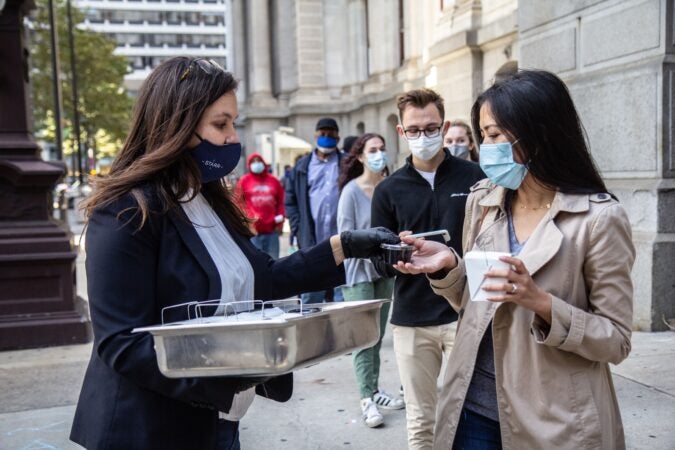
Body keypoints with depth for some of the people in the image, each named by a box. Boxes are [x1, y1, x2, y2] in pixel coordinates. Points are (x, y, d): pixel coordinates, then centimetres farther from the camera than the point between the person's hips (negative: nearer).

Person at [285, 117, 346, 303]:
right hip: (311, 240, 1)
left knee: (342, 294, 1)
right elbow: (290, 200, 12)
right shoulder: (302, 166, 12)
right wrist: (298, 228, 1)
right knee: (311, 297, 5)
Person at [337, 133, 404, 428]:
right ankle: (367, 398, 3)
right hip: (358, 270, -4)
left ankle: (374, 390, 23)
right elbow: (345, 235, -11)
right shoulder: (351, 190, -10)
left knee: (378, 334, 12)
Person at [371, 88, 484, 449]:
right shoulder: (388, 190, 5)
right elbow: (381, 263, 3)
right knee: (420, 421, 13)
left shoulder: (475, 178, 0)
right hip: (411, 320, 2)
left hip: (465, 314, -2)